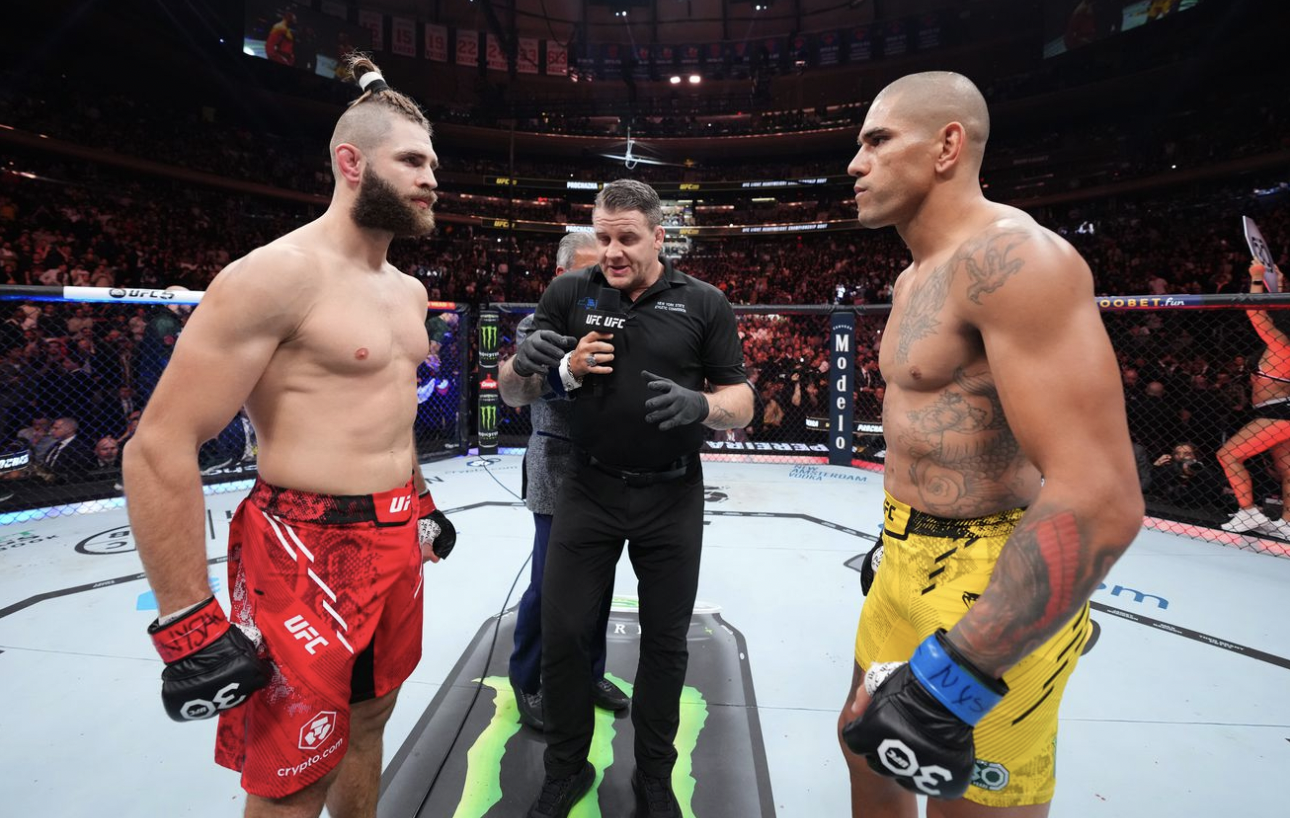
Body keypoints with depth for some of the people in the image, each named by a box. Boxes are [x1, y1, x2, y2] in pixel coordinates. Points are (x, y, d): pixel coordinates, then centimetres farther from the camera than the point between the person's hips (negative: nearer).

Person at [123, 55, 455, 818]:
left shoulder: (409, 290, 10)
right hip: (309, 560, -7)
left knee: (368, 723, 23)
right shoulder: (278, 274, -16)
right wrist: (189, 625, -17)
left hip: (399, 545, 8)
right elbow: (160, 447, -18)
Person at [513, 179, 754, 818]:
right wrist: (559, 367, -19)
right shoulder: (570, 293, 0)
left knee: (666, 642, 11)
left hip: (673, 498, 0)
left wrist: (701, 405, -24)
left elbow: (741, 404, -2)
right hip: (590, 490, 1)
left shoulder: (704, 304, -2)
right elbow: (513, 386, 3)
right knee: (562, 631, 5)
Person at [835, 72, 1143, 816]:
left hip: (990, 596, -9)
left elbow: (1101, 501, -29)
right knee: (865, 741, 25)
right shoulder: (918, 276, 10)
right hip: (912, 567, 9)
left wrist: (950, 678, -29)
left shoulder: (1008, 256, -22)